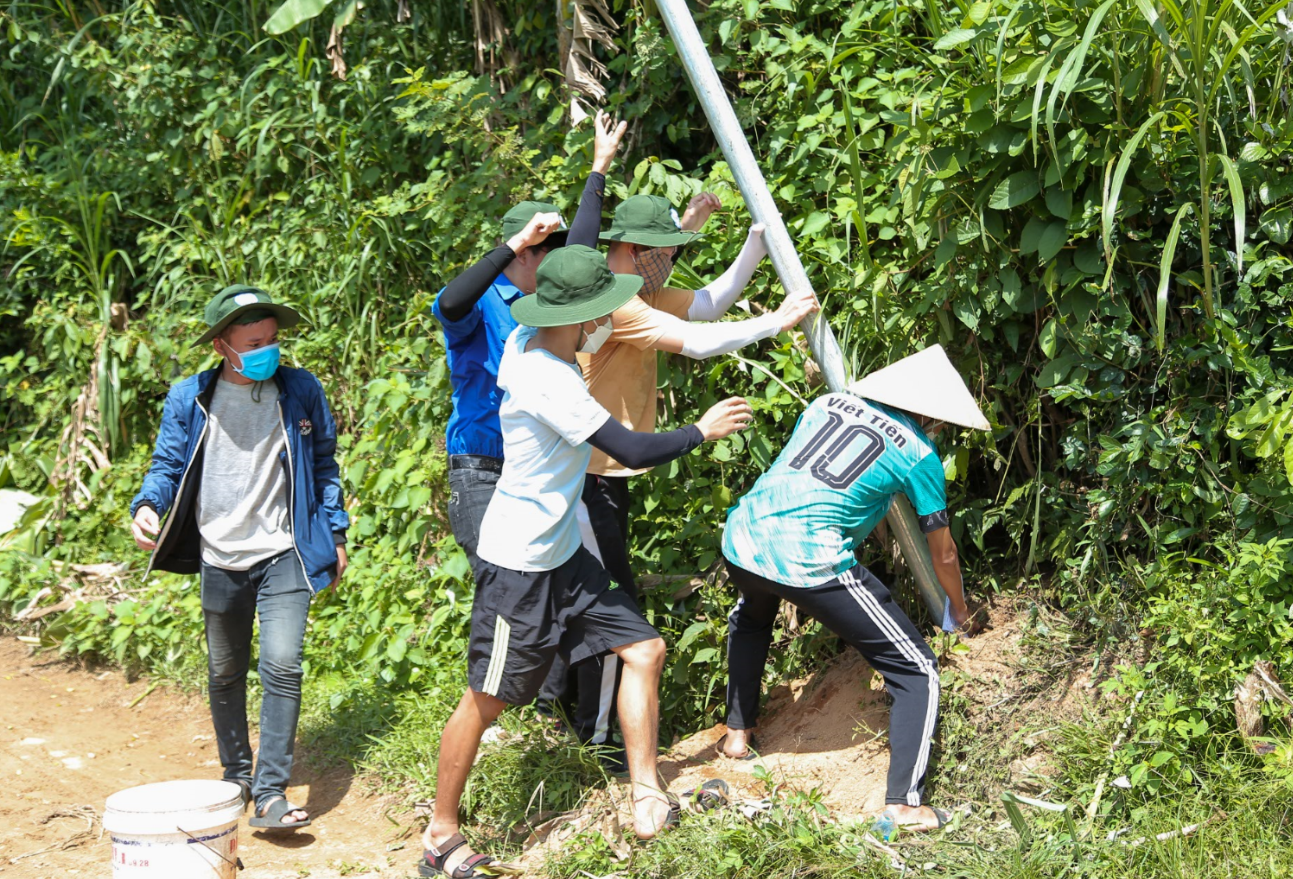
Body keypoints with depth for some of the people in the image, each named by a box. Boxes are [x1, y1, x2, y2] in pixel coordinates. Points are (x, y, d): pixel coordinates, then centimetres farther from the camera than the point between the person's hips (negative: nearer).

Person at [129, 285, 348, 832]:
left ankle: (271, 792, -12)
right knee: (224, 674, 13)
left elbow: (324, 465, 11)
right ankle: (236, 775, 32)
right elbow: (168, 465, 5)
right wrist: (147, 505, -16)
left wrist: (334, 534, 9)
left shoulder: (301, 391, 1)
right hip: (220, 559, 2)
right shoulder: (189, 399, 0)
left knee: (282, 665, -16)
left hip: (284, 555, -2)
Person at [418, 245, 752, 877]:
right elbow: (634, 452, -25)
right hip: (518, 565, -10)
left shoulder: (527, 345, -1)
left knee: (644, 650, 6)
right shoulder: (546, 381, -27)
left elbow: (574, 266, 17)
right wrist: (703, 430, -10)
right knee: (486, 700, 2)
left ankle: (647, 802, 11)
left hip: (563, 557, 10)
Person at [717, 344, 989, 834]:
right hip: (808, 562, -6)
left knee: (750, 618, 42)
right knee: (917, 672, 7)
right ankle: (903, 804, -2)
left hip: (741, 541, 6)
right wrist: (958, 610, 35)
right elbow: (942, 552, 17)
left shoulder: (827, 403, 19)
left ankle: (738, 732, 44)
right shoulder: (917, 454, 7)